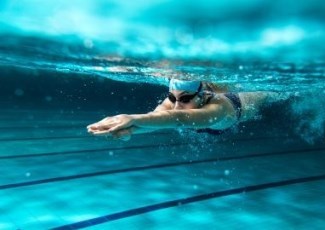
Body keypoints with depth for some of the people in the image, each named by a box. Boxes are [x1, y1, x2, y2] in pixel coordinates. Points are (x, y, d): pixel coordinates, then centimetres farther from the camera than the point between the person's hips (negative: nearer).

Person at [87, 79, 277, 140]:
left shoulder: (217, 107, -57)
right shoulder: (174, 100, -43)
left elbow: (180, 118, -78)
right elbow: (156, 116, -64)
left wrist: (134, 119, -93)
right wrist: (129, 128, -88)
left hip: (245, 102, -2)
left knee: (271, 95, 36)